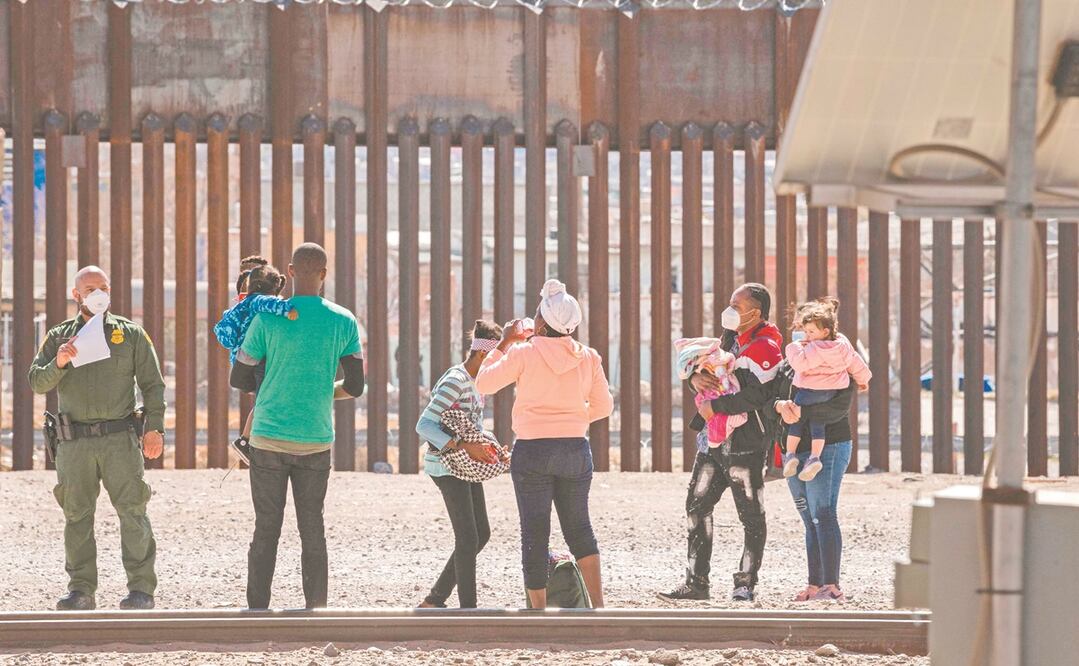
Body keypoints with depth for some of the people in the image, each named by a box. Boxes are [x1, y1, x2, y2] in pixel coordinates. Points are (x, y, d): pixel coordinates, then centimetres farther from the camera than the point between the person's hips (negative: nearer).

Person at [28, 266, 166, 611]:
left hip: (120, 438, -2)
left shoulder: (131, 334, 11)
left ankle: (141, 589, -6)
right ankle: (80, 590, 7)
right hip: (74, 442, 2)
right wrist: (58, 364, -15)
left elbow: (152, 384, 9)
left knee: (132, 512, -8)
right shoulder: (58, 337, 14)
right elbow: (37, 383, 5)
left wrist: (154, 427, -3)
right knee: (77, 516, 2)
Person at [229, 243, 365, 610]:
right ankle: (316, 612, 7)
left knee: (266, 530, 3)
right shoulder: (344, 322, 0)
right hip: (316, 441, 1)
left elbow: (238, 379, 1)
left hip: (268, 438, -1)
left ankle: (257, 611, 1)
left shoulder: (268, 319, -6)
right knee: (313, 531, 8)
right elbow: (356, 386, 3)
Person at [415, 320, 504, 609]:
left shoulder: (477, 381, 11)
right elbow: (424, 425, -24)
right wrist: (463, 446, -31)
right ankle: (468, 609, -5)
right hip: (447, 466, -10)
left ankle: (434, 601, 18)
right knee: (468, 538, -10)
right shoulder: (456, 381, -18)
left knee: (482, 533, 12)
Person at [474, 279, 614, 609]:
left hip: (533, 449, -3)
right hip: (576, 449, 3)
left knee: (535, 534, 4)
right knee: (579, 528, 16)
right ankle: (598, 604, 7)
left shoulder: (524, 353, -9)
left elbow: (484, 383, 1)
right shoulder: (587, 357, 2)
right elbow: (603, 407, 8)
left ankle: (538, 610, 4)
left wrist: (505, 343, 9)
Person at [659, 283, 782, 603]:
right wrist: (696, 376, -8)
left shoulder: (765, 348, -14)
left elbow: (757, 395, -24)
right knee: (697, 506, 8)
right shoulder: (732, 339, 15)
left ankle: (745, 585, 5)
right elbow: (701, 361, 16)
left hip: (746, 443, -9)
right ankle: (696, 582, 13)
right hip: (714, 440, 9)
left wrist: (714, 406, -17)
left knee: (751, 516, 0)